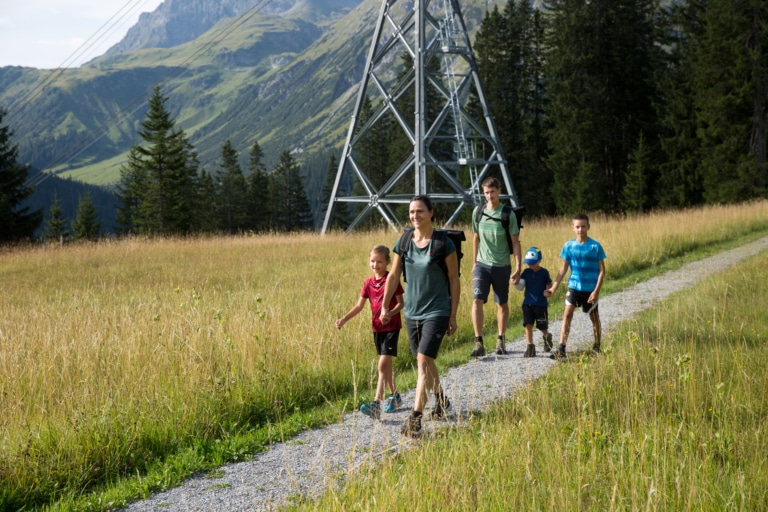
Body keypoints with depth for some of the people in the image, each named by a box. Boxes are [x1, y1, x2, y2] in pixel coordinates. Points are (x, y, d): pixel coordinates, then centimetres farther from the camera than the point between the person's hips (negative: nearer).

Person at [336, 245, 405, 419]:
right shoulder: (369, 283, 7)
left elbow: (400, 303, -9)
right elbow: (359, 305, 7)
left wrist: (390, 313, -27)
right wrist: (344, 319, -5)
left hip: (391, 327, -6)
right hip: (377, 327, 6)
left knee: (383, 364, -14)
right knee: (387, 364, 17)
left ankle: (376, 404, -22)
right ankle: (394, 395, 33)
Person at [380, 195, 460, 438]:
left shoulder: (444, 244, -10)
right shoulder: (403, 243, 2)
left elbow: (454, 280, -5)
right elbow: (394, 276, 9)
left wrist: (453, 315, -5)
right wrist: (384, 306, 4)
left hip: (437, 312, -5)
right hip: (412, 312, 6)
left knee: (423, 362, -15)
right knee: (425, 362, 18)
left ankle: (415, 417, -16)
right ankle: (441, 400, 41)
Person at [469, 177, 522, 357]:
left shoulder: (508, 214, -8)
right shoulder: (478, 212, 0)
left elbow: (515, 243, -6)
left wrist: (518, 268, -11)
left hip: (501, 266, -1)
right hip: (482, 265, 2)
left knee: (502, 304, 10)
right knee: (477, 301, -14)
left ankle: (500, 340, 27)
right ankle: (479, 343, -15)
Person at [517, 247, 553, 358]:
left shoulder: (544, 272, -3)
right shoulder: (526, 272, 4)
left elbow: (549, 285, 4)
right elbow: (521, 287, 1)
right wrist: (517, 283, -21)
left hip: (541, 304, -2)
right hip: (527, 303, 2)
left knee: (542, 327, 7)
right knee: (528, 325, -7)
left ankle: (547, 336, 41)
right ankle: (530, 348, -3)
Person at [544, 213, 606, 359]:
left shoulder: (595, 247, -9)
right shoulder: (569, 246, -1)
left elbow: (602, 270, -6)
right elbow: (564, 268, 7)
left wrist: (596, 291, -13)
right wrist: (554, 288, 2)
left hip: (590, 289, -2)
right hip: (574, 286, 2)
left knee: (594, 317, 11)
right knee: (567, 314, -12)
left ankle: (597, 348, 29)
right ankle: (561, 349, -15)